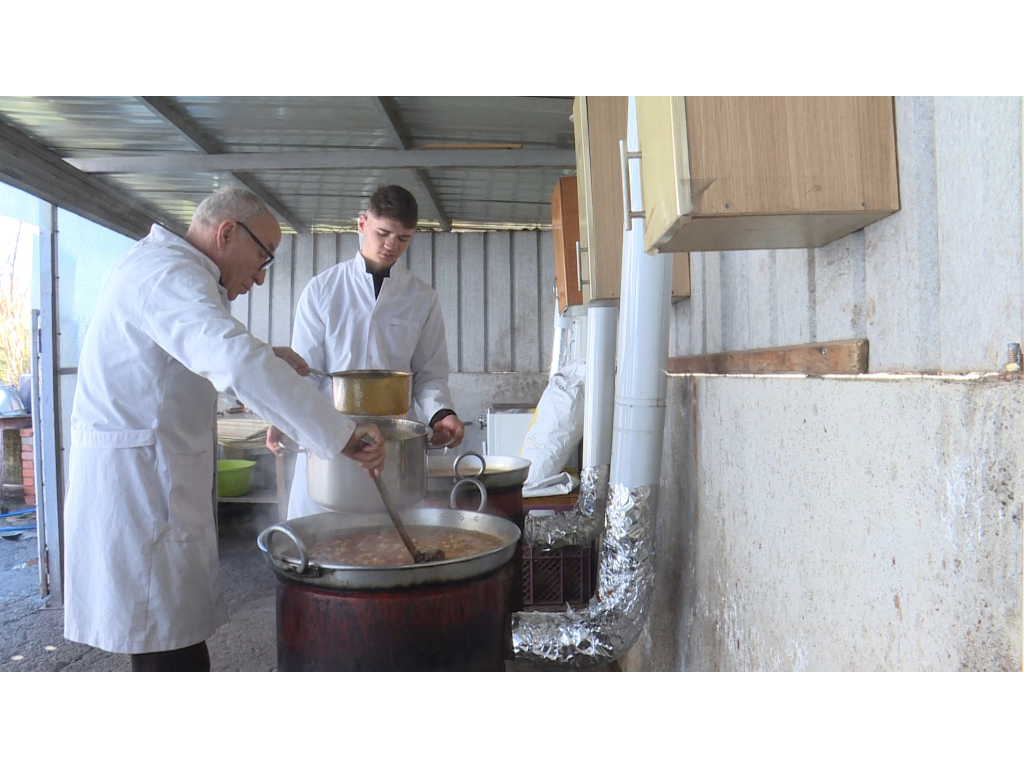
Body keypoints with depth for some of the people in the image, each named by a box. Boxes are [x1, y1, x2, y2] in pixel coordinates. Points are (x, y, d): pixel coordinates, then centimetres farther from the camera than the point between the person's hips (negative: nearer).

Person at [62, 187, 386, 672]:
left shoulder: (152, 265, 19)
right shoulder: (168, 273, -16)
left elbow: (204, 356, 34)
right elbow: (236, 363, -34)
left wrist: (263, 358, 17)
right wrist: (341, 434, -35)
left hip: (153, 484, 10)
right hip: (140, 489, -10)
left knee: (177, 646, 15)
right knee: (174, 654, -4)